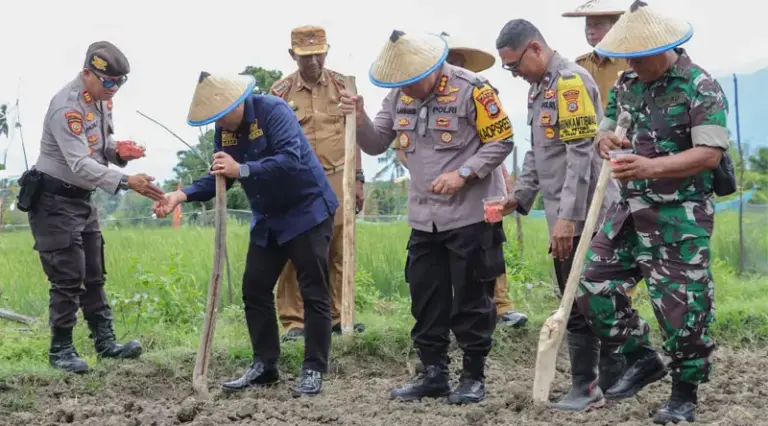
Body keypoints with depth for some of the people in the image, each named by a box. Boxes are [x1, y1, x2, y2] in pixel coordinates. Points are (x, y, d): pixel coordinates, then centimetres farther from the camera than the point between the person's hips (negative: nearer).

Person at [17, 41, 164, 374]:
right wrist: (128, 182, -46)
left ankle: (105, 341, 21)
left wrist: (118, 152, -11)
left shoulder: (101, 100, 2)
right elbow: (80, 165, -35)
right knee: (68, 277, -7)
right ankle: (60, 349, 5)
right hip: (53, 199, -9)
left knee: (94, 275, 13)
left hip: (82, 198, 9)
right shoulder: (67, 106, -26)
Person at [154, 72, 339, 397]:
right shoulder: (224, 129, 0)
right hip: (268, 219, 8)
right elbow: (220, 178, 2)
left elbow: (290, 160, -34)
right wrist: (182, 195, -13)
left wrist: (242, 170, -38)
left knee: (313, 292, -3)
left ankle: (314, 370, 1)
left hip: (306, 211, -8)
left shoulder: (274, 111, -22)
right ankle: (264, 365, 14)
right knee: (255, 290, 6)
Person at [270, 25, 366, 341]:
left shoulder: (342, 85, 5)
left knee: (339, 251, 7)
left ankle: (337, 316, 17)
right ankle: (293, 321, 5)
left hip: (338, 180, 2)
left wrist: (358, 179, 6)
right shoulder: (280, 92, 0)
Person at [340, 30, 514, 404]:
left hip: (471, 216, -6)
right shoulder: (398, 96, 4)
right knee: (425, 300, 11)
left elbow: (501, 142, -11)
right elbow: (376, 145, 8)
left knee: (470, 300, 1)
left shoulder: (471, 89, -14)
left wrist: (463, 173, -22)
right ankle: (433, 374, 22)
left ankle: (474, 377, 13)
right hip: (424, 218, 6)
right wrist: (360, 119, -11)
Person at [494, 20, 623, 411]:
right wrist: (519, 196, 12)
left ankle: (587, 387, 4)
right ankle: (613, 376, 21)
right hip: (563, 217, 9)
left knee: (580, 305, -4)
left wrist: (567, 217, -23)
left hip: (582, 217, -9)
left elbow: (581, 155, -20)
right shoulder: (539, 87, 16)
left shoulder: (571, 80, -14)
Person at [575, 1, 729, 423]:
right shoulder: (626, 83, 8)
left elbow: (710, 154, -20)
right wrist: (606, 140, -7)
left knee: (682, 306, -2)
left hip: (680, 218, -7)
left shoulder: (701, 88, -13)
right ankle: (641, 358, 23)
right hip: (630, 209, 7)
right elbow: (606, 129, 19)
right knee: (594, 286, 5)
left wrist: (653, 167, -32)